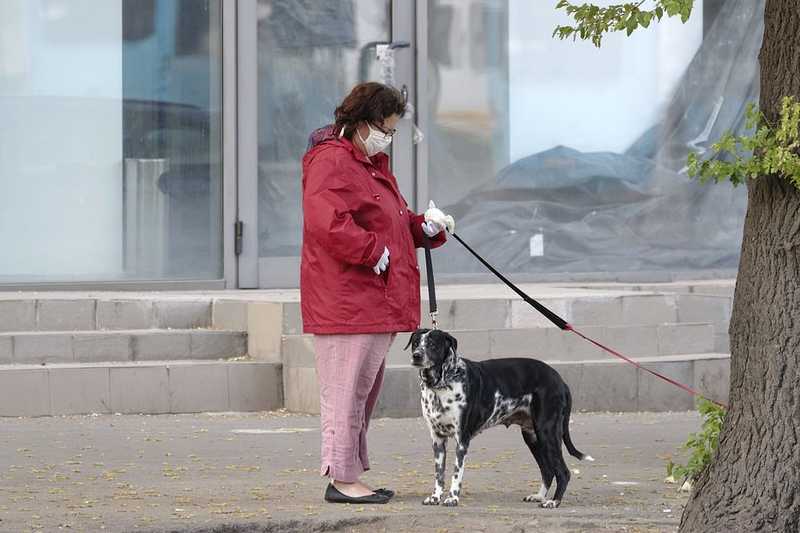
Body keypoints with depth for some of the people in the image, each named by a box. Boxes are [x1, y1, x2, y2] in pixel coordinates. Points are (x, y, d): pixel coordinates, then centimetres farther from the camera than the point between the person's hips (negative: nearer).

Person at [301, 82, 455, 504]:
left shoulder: (372, 164, 22)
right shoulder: (332, 162, -12)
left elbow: (393, 220, 29)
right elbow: (328, 223, -26)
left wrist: (425, 227, 10)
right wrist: (373, 252, -21)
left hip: (375, 302, 11)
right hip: (346, 302, -11)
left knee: (365, 387, 13)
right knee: (348, 386, -9)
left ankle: (351, 475, 19)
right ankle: (342, 478, -7)